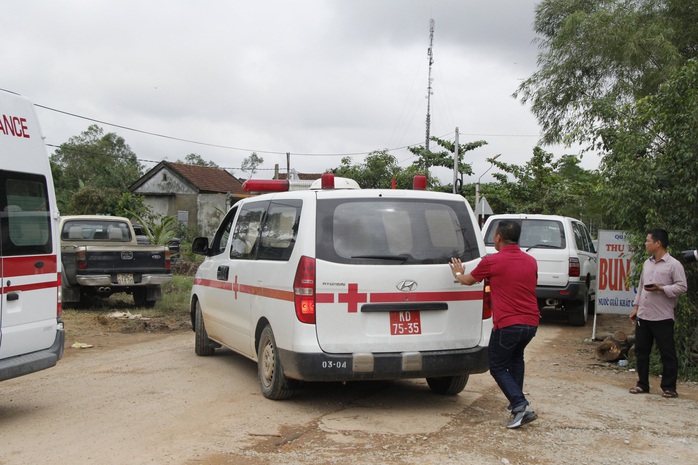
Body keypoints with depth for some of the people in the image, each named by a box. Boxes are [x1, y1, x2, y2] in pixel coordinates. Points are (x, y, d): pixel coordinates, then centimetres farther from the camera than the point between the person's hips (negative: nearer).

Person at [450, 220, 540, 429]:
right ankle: (517, 401, 27)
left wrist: (458, 274, 33)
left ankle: (521, 406, -9)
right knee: (516, 357, 30)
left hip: (507, 324, -6)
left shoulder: (492, 262, -7)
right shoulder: (531, 261, 9)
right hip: (531, 323, 6)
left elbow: (468, 280, 9)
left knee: (498, 367, 7)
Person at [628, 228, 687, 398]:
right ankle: (642, 384, 20)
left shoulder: (673, 264, -8)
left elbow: (682, 286, -12)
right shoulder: (647, 263, 14)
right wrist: (636, 306, 16)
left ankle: (669, 387, 9)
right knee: (641, 351, 10)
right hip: (643, 315, 7)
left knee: (667, 353, 1)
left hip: (662, 317, -7)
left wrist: (661, 289, -21)